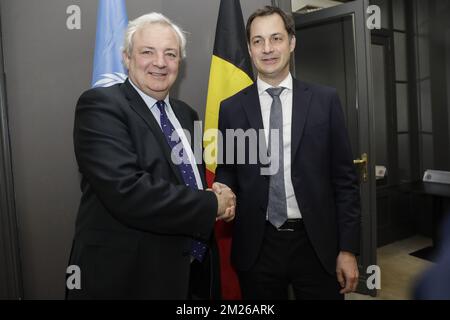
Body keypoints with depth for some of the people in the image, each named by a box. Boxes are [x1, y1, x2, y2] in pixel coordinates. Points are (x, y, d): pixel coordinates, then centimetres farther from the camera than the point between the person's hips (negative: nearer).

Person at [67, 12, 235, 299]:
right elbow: (128, 192, -27)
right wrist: (212, 205, -17)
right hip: (128, 275, -6)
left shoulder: (186, 114, 9)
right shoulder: (101, 105, -14)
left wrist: (220, 194, -6)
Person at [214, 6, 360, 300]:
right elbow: (226, 171, 9)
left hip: (316, 244, 0)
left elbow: (344, 177, 0)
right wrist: (222, 191, -14)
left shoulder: (325, 100, 0)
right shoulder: (231, 108, 2)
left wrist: (348, 248, -3)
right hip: (256, 246, 1)